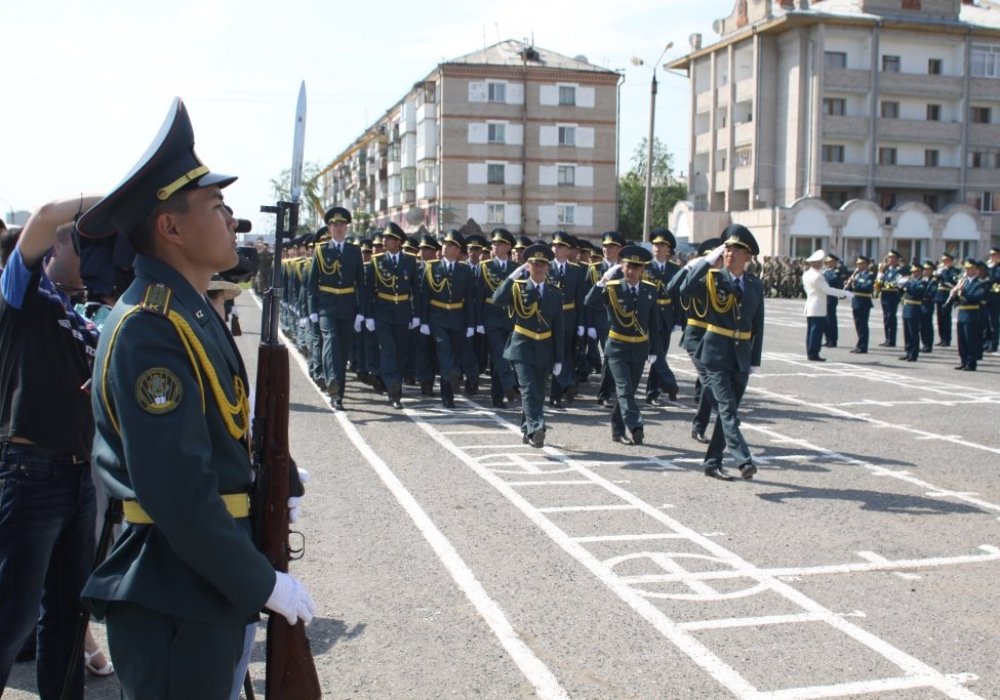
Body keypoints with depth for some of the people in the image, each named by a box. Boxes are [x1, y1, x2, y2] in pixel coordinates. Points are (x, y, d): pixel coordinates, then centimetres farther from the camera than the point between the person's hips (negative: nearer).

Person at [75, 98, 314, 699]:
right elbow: (176, 489, -27)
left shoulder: (190, 313, 10)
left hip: (207, 590, 10)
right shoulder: (151, 331, -22)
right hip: (174, 602, -10)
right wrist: (263, 583, -19)